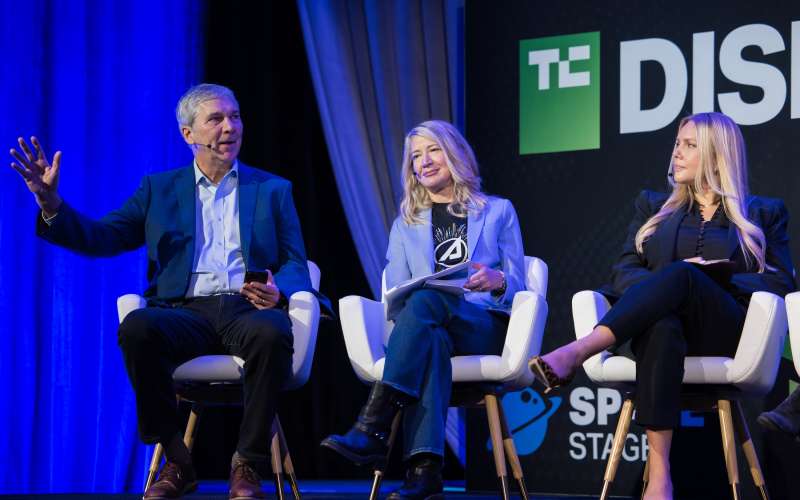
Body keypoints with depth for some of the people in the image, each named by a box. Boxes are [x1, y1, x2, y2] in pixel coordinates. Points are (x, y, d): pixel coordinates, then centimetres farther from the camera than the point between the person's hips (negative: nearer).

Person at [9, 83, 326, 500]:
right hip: (186, 312, 1)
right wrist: (50, 203, -6)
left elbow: (296, 266, 12)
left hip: (247, 310, -1)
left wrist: (278, 292, -12)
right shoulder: (159, 189, 20)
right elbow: (101, 238, 12)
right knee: (136, 327, -34)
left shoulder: (273, 190, 20)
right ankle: (176, 462, -19)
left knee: (272, 333, -38)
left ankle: (247, 465, -21)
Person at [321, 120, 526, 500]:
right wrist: (404, 306, -13)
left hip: (486, 327, -1)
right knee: (431, 339, -40)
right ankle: (425, 469, -56)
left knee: (425, 299, -36)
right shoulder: (407, 223, 25)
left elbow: (516, 286, 11)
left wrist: (497, 281, -14)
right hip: (430, 326, 2)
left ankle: (373, 428, -49)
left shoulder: (498, 211, 19)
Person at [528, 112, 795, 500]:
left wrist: (718, 275, -7)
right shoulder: (654, 206, 27)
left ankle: (576, 352, -50)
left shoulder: (764, 214, 20)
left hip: (726, 331, -1)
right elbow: (624, 271, 14)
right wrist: (658, 290, -9)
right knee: (662, 327, -41)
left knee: (682, 275, -36)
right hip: (657, 321, 1)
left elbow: (781, 284, 8)